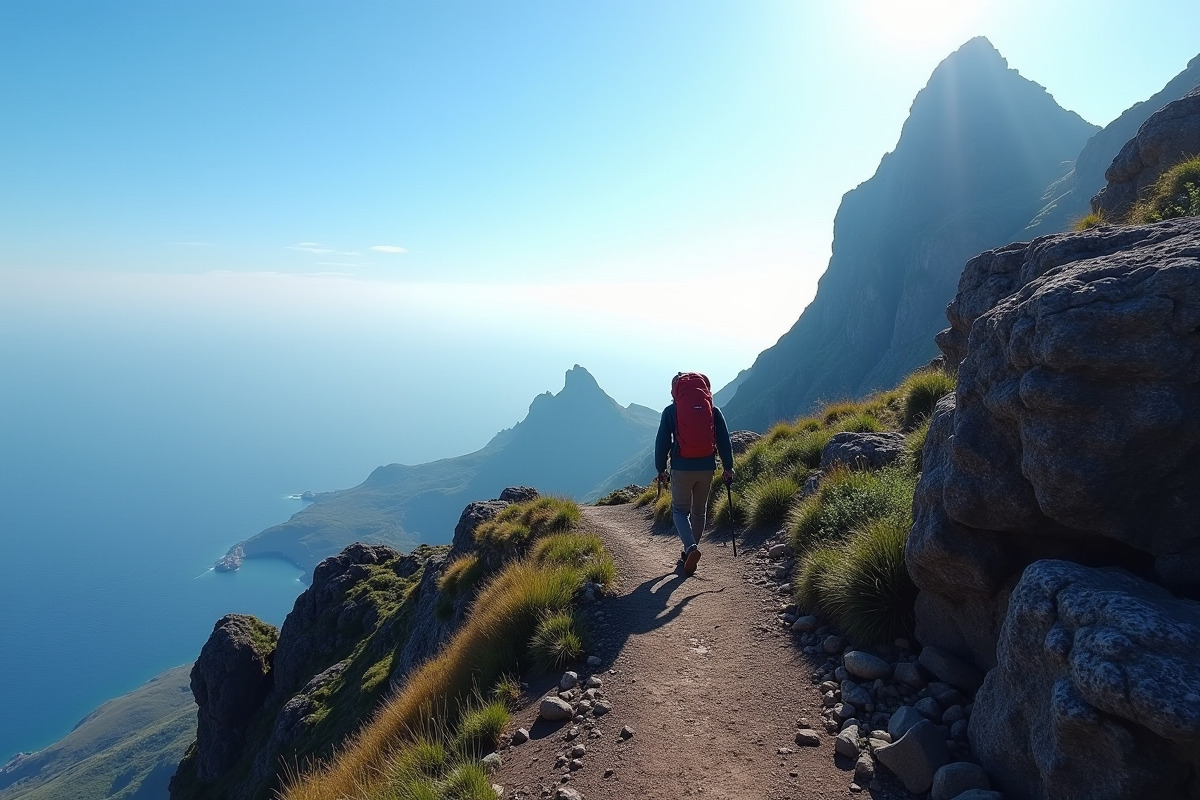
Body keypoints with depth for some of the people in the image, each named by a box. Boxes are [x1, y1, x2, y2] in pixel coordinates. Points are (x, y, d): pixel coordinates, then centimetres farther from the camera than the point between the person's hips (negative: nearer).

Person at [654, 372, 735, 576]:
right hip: (707, 468, 3)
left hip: (681, 468, -3)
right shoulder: (713, 410, 5)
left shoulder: (671, 411, -2)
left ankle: (691, 548, -14)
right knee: (699, 511, 18)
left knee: (680, 510, 9)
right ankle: (688, 553, 26)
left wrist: (661, 469, 8)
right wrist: (728, 467, 10)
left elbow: (662, 442, -1)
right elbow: (724, 440, 4)